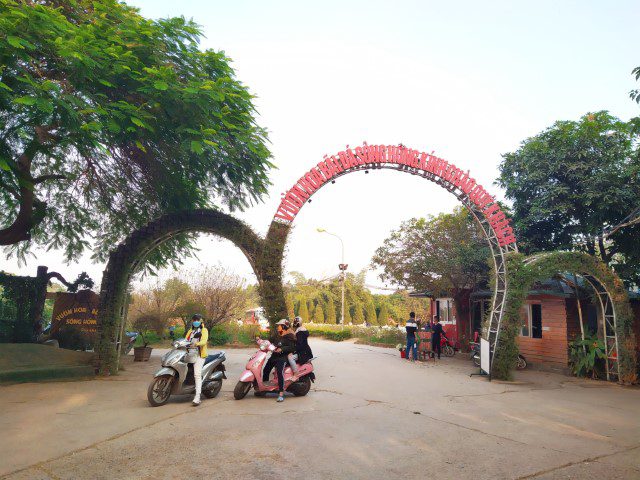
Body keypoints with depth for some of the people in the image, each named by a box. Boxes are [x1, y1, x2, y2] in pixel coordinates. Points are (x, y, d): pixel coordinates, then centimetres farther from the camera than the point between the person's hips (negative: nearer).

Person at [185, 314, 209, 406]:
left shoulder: (204, 330, 7)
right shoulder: (190, 331, 27)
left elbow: (204, 341, -11)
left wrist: (197, 344, -31)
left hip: (199, 354, -7)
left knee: (197, 375, -18)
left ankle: (197, 397, -24)